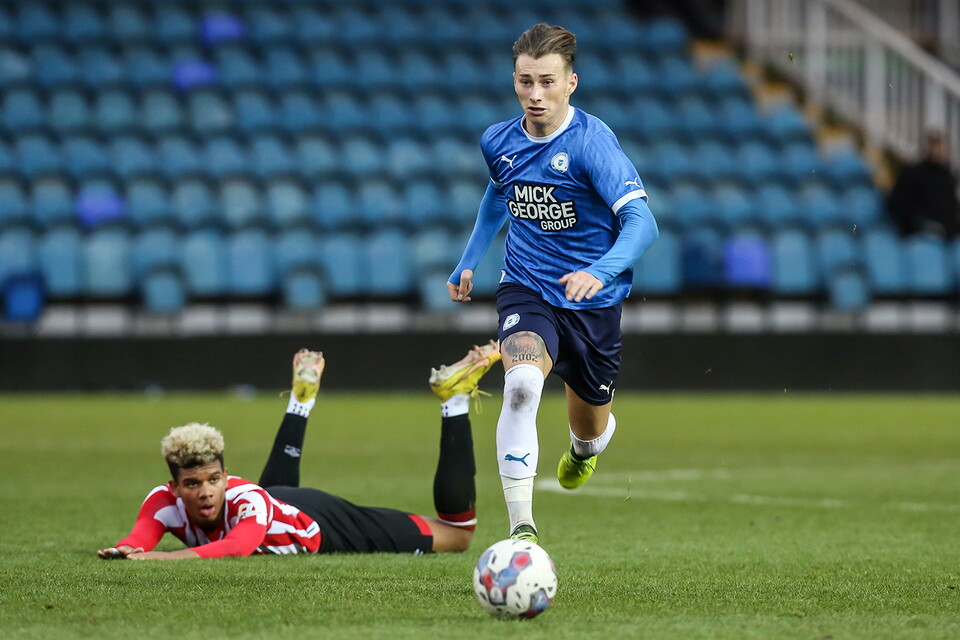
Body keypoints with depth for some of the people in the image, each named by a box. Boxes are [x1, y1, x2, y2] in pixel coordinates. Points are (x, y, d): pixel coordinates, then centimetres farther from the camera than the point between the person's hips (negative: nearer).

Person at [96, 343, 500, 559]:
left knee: (457, 533, 7)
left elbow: (236, 547, -64)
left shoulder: (246, 502, -45)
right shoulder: (165, 501, -32)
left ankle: (454, 395, 16)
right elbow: (139, 539, -45)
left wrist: (163, 557, -75)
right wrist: (123, 550, -69)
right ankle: (302, 397, 58)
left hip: (323, 526, -5)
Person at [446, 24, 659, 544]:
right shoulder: (498, 142, -1)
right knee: (521, 383, -31)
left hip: (593, 303, -1)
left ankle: (583, 448, 58)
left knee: (591, 430, 16)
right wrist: (469, 261, 22)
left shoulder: (591, 141, -18)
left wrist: (600, 272, -44)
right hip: (526, 292, 1)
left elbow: (641, 221, -27)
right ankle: (521, 530, -34)